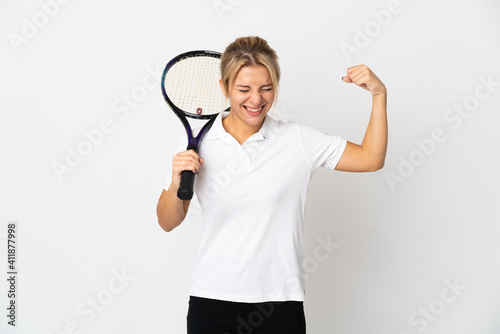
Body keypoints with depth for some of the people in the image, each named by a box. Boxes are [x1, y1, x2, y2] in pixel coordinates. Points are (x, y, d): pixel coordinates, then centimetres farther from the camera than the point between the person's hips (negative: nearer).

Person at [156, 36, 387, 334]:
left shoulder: (298, 140, -3)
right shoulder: (196, 143, -1)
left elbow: (371, 159, 0)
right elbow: (167, 222, 4)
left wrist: (379, 94, -9)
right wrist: (177, 184, -16)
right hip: (211, 301, 1)